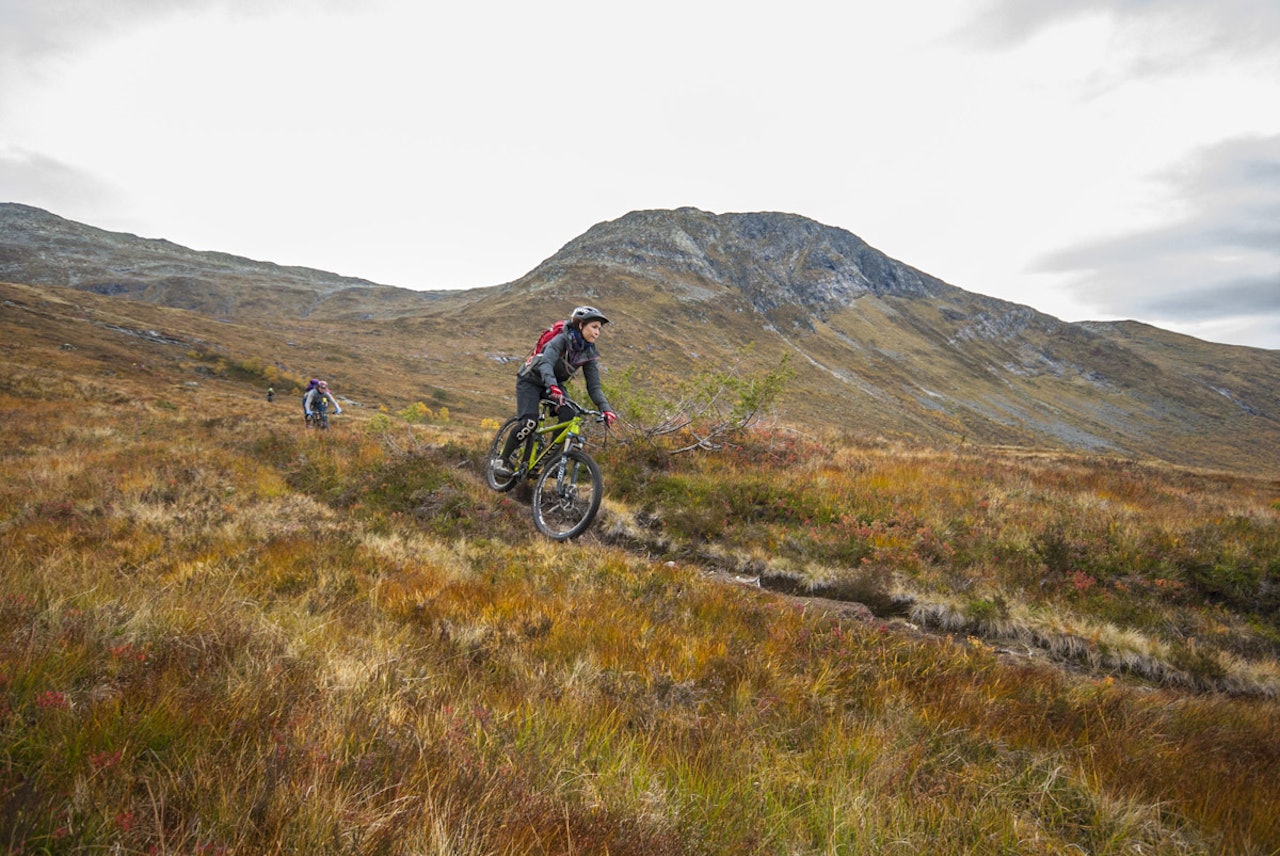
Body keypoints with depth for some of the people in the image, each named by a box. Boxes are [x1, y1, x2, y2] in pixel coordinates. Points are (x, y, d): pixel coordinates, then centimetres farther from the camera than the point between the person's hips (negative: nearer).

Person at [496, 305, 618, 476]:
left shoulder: (589, 353, -11)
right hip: (531, 380, -5)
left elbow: (594, 387, -11)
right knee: (529, 422, -22)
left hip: (555, 383, 5)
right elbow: (546, 364, -43)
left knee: (568, 416, -22)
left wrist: (606, 409, -27)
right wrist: (552, 386, -63)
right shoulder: (562, 341, -27)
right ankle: (503, 460, -3)